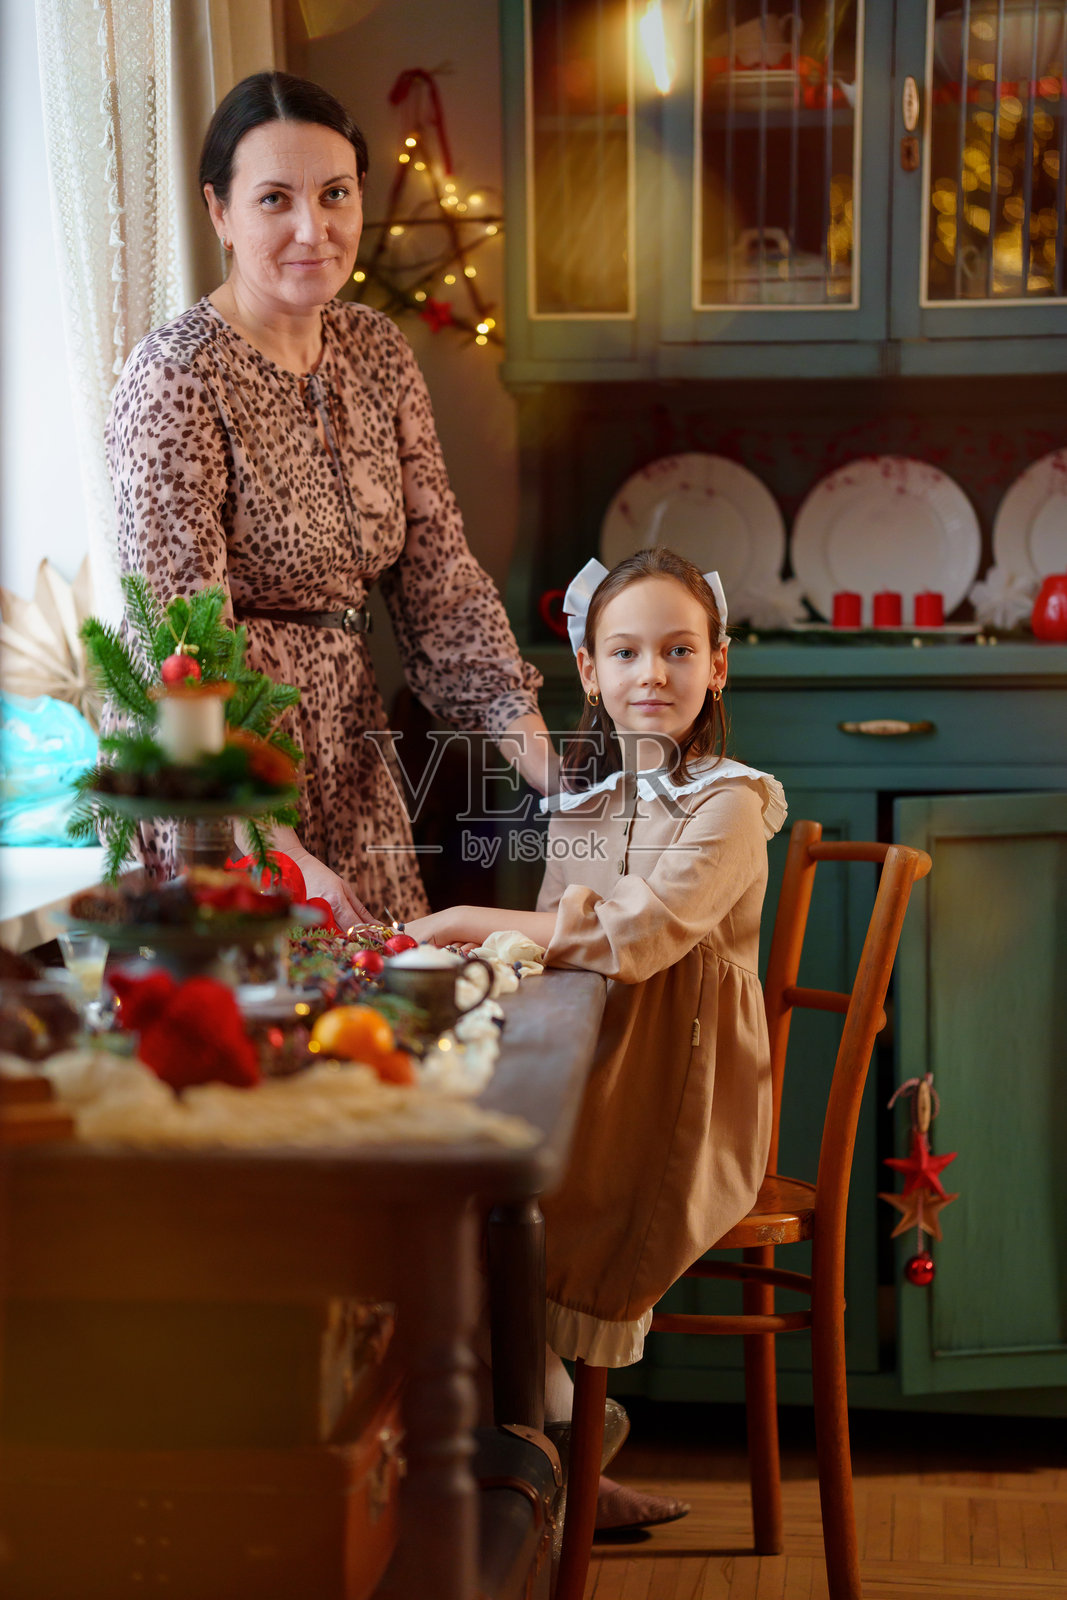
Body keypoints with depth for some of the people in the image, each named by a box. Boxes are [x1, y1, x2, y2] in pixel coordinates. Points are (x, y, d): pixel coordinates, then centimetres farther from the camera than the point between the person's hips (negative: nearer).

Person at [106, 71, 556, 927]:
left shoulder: (378, 351, 3)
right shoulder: (176, 381, -19)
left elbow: (440, 575, 4)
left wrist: (551, 771, -5)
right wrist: (283, 859, -31)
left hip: (350, 750, 7)